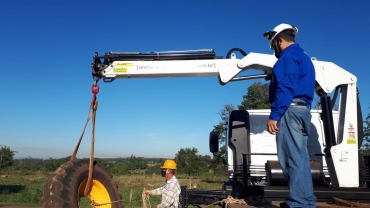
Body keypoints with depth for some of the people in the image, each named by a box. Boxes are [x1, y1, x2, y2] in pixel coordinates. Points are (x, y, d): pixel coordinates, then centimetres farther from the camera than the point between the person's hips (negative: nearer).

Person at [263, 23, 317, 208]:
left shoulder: (288, 55, -4)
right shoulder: (303, 57, 27)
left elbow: (286, 88, -17)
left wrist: (274, 115, -19)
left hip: (290, 111, -10)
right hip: (302, 111, 10)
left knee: (291, 159, -11)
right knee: (299, 158, 9)